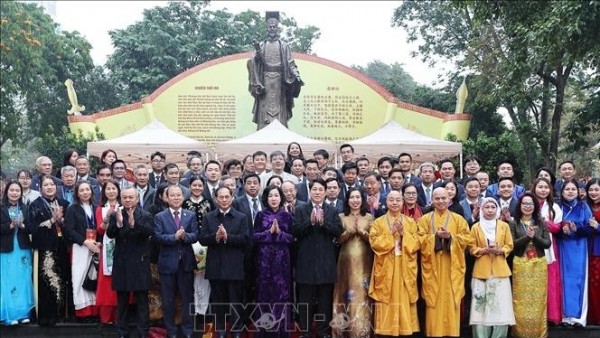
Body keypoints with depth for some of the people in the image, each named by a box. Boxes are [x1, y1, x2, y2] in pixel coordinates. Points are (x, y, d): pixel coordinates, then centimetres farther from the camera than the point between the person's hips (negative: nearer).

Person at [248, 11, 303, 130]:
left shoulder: (284, 46, 11)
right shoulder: (260, 45, 12)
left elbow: (290, 64, 4)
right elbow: (253, 62, 0)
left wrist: (297, 75, -13)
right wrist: (257, 51, -19)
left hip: (279, 81, 0)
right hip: (265, 81, 0)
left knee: (279, 111, -4)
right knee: (264, 110, -4)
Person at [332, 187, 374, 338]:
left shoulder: (369, 217, 6)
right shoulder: (341, 217, 6)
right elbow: (338, 239, -2)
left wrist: (361, 231, -14)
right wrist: (351, 230, -15)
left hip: (363, 261, 0)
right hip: (346, 261, 0)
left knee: (362, 294, -1)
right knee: (346, 293, 2)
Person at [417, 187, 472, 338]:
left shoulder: (458, 219, 10)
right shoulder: (425, 219, 9)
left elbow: (465, 238, 0)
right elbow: (421, 239, -1)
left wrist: (450, 237, -15)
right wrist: (436, 236, -16)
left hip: (452, 266, 0)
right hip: (432, 267, 0)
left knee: (451, 299, 0)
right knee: (434, 300, -1)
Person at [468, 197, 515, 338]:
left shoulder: (504, 226, 6)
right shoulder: (476, 227, 4)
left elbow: (509, 246, 7)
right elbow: (472, 248, 4)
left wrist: (499, 250, -12)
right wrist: (484, 250, -13)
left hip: (500, 270, 1)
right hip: (482, 271, -1)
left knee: (500, 305, -2)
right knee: (481, 305, -3)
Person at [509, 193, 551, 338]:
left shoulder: (541, 223, 6)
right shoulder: (514, 223, 0)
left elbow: (547, 243, -1)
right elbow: (511, 244, -9)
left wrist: (535, 236, -17)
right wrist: (527, 236, -21)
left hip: (539, 264, 2)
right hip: (521, 265, -2)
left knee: (538, 298, 5)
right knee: (521, 299, 0)